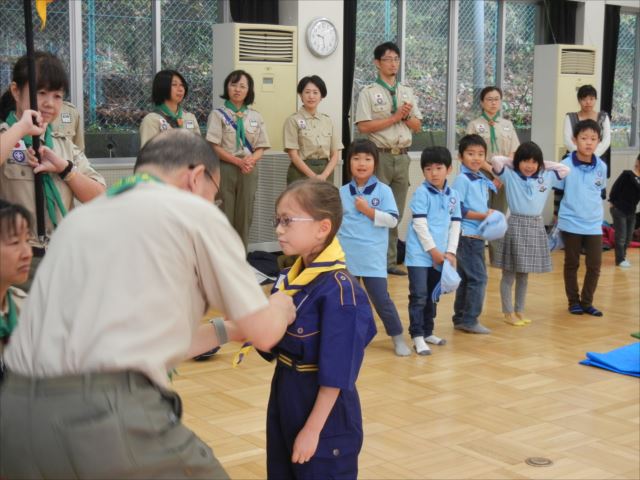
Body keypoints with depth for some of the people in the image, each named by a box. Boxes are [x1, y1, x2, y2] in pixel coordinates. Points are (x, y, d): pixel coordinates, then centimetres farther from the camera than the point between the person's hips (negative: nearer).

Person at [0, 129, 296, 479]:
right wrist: (280, 307, 34)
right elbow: (264, 333, 11)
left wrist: (227, 330, 37)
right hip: (110, 416, -6)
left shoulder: (80, 217, 24)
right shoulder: (194, 212, 6)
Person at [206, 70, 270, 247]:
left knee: (244, 215, 5)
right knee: (225, 216, -3)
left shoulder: (255, 116, 10)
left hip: (249, 171, 3)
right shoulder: (218, 114, -1)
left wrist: (251, 160, -14)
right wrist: (239, 161, -18)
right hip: (224, 170, -3)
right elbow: (214, 147, -8)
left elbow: (260, 148, 8)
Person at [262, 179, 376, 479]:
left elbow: (335, 374, -20)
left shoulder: (339, 290, -23)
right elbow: (274, 347, 10)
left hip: (324, 409, -8)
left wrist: (313, 429, -18)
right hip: (284, 396, 8)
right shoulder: (287, 279, 2)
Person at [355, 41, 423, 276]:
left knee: (396, 212, 10)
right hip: (380, 157, -6)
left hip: (402, 157, 6)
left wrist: (407, 116, -6)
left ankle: (390, 260, 18)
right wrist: (395, 117, -13)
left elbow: (417, 126, 15)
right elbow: (364, 126, -13)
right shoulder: (369, 92, -3)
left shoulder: (407, 92, 14)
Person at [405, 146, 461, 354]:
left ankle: (427, 332, 26)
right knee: (419, 296, -7)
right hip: (420, 254, -5)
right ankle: (417, 337, -2)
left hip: (440, 255, 5)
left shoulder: (453, 195, 7)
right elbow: (419, 224, -12)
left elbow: (455, 225, 8)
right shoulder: (421, 193, -8)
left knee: (432, 296, 15)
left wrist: (450, 252, -2)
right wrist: (433, 250, -13)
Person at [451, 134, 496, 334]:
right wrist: (483, 216, -17)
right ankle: (470, 320, -2)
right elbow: (459, 210, -18)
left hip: (478, 235, 9)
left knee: (466, 279, 14)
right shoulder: (462, 180, -13)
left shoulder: (482, 180, 12)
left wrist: (490, 214, 4)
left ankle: (460, 318, 22)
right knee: (478, 278, -8)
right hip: (467, 235, -9)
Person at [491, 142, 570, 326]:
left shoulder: (546, 177, 11)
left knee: (524, 274, 13)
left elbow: (565, 169, 14)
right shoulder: (510, 176, -3)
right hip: (516, 226, -4)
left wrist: (545, 165, 10)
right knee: (509, 274, 2)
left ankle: (520, 311, 22)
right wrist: (512, 162, 1)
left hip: (536, 227, 4)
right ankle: (508, 312, 11)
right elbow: (496, 160, -15)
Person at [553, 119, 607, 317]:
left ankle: (587, 302, 18)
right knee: (572, 264, 10)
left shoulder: (601, 167, -1)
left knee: (595, 265, 3)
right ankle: (574, 301, 22)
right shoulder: (565, 165, -10)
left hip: (594, 224, 3)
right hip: (571, 224, -3)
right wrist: (558, 215, 2)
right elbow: (558, 192, -1)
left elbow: (601, 192, 13)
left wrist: (594, 211, 14)